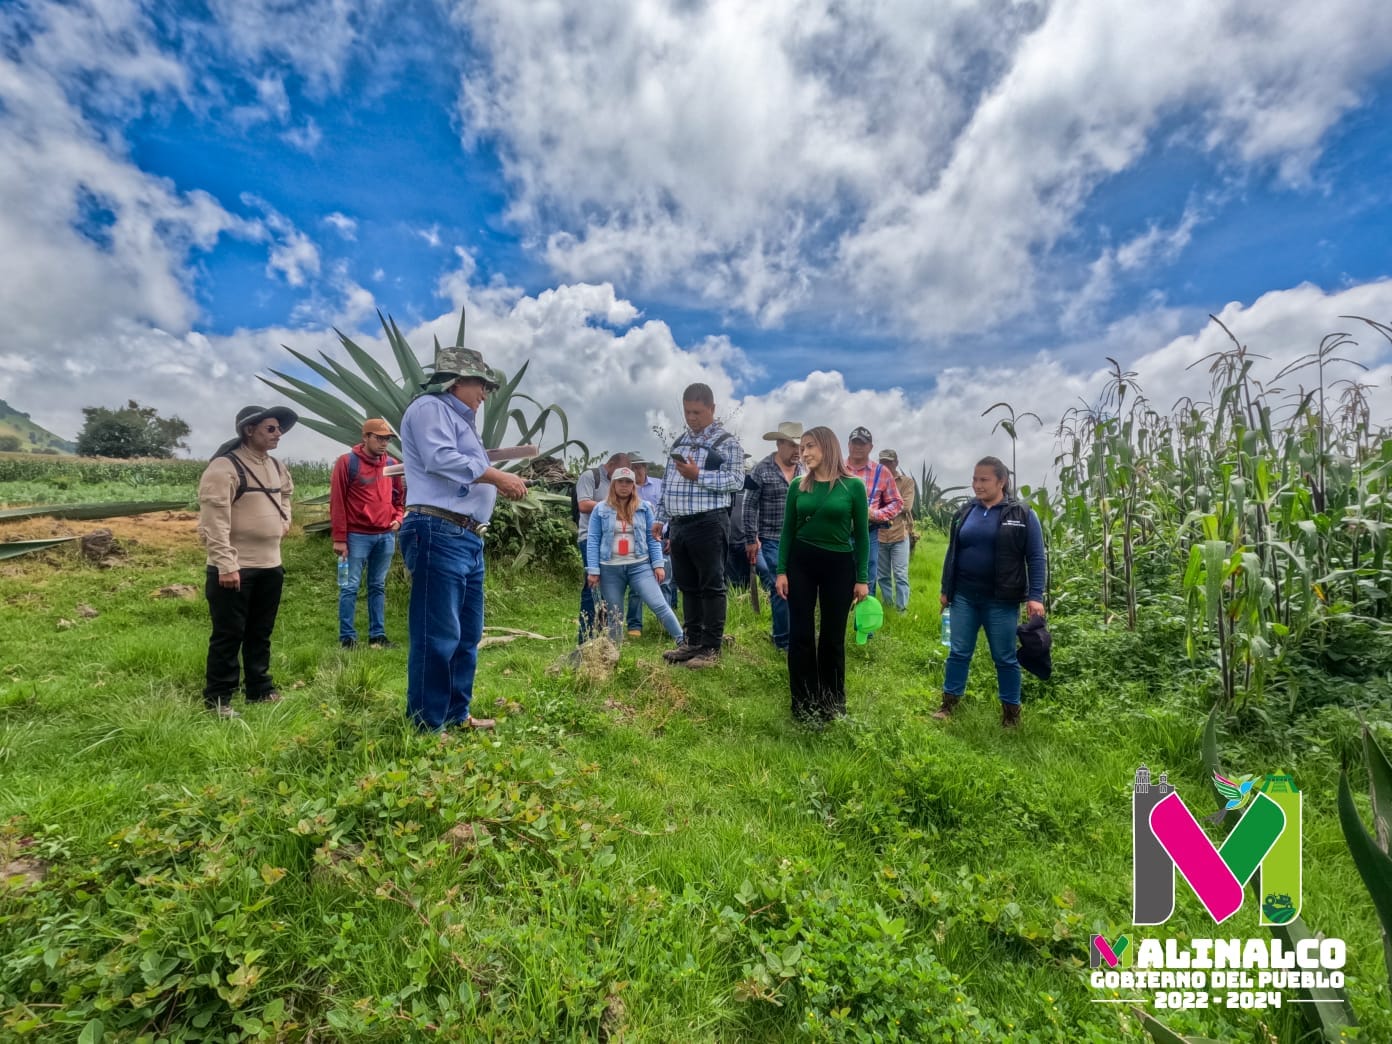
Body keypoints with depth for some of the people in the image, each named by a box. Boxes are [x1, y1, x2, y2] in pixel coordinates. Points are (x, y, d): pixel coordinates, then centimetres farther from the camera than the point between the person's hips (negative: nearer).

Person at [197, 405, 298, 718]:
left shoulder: (276, 466, 12)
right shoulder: (224, 466, -15)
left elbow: (287, 491, 35)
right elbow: (214, 519, -20)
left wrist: (284, 518, 17)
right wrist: (226, 564, -24)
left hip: (270, 566, 8)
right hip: (234, 568, -7)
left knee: (260, 633, 16)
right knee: (229, 635, 2)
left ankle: (260, 689, 28)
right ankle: (217, 699, 15)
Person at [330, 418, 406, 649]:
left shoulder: (392, 464, 10)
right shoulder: (347, 462, -5)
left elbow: (399, 496, 21)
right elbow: (337, 502, -6)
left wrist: (398, 518, 2)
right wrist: (339, 538, -9)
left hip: (386, 536, 5)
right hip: (357, 536, -4)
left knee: (378, 587, 10)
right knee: (350, 587, 2)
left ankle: (377, 636, 16)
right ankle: (347, 637, 10)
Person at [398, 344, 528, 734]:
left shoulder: (460, 419, 28)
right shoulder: (430, 408, -2)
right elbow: (441, 459, -19)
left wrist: (500, 487, 11)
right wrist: (497, 476, -12)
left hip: (467, 539, 11)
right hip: (438, 535, -10)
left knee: (466, 634, 14)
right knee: (437, 635, -7)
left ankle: (456, 714, 24)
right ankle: (426, 724, 3)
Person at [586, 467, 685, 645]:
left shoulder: (644, 507, 5)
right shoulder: (600, 510, 3)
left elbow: (652, 537, 6)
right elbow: (593, 541, 2)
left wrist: (658, 564, -2)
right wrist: (593, 570, -4)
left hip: (640, 565, 0)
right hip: (610, 569, 0)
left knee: (659, 605, -9)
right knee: (614, 615, 10)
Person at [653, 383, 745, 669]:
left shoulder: (726, 442, -2)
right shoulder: (679, 442, 18)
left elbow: (736, 481, -12)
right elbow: (667, 483, 20)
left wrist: (698, 476, -17)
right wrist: (660, 518, 16)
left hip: (708, 524, -7)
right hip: (679, 525, 7)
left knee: (711, 586, 0)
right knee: (688, 586, 13)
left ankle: (711, 648, 9)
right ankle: (693, 642, 25)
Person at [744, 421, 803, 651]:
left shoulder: (805, 470, 7)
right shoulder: (761, 470, -6)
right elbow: (750, 507, -7)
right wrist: (752, 540, -10)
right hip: (773, 541, -4)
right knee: (781, 589, -1)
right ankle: (783, 640, 14)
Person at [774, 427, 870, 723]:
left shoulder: (853, 486, -4)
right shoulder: (798, 486, 2)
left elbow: (861, 535, -1)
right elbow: (787, 531, 5)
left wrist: (862, 578, -3)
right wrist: (781, 571, -1)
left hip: (839, 565, -1)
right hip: (800, 562, 2)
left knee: (833, 636, 9)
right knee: (800, 635, 4)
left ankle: (832, 701, 28)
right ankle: (804, 702, 20)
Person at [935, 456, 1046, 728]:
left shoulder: (1022, 514, -5)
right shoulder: (966, 511, 6)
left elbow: (1036, 558, -6)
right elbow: (952, 553, 11)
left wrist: (1035, 596, -13)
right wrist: (945, 589, 12)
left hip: (1001, 600, -3)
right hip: (964, 596, 3)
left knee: (1005, 658, 10)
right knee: (959, 653, 10)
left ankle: (1011, 710, 25)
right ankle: (949, 703, 22)